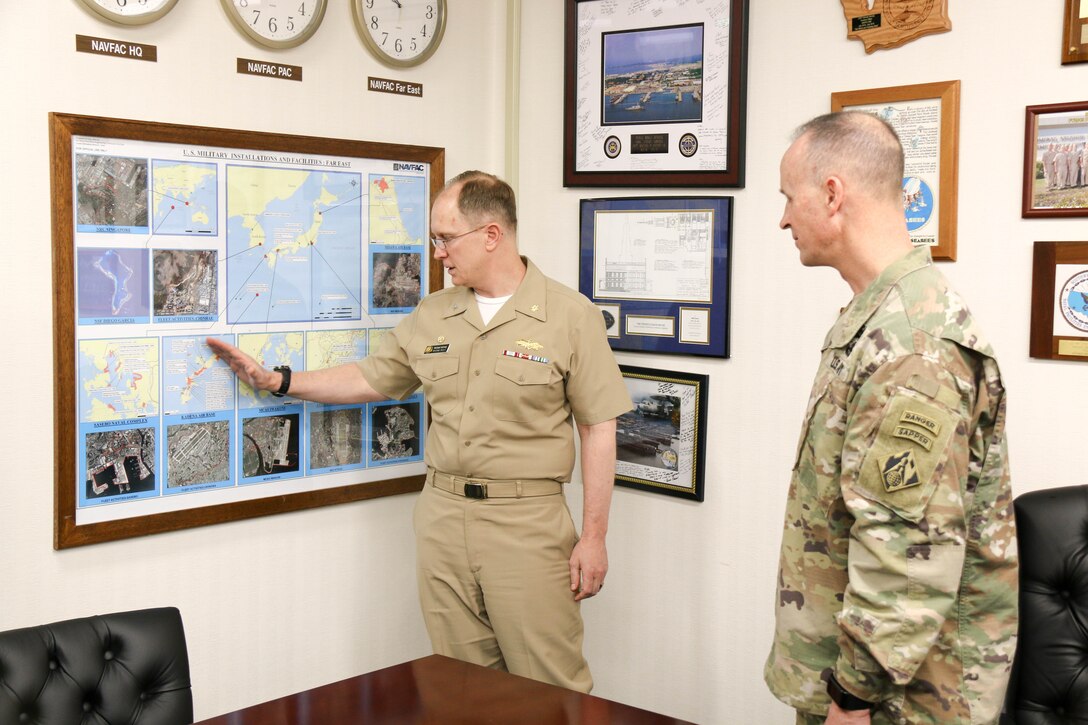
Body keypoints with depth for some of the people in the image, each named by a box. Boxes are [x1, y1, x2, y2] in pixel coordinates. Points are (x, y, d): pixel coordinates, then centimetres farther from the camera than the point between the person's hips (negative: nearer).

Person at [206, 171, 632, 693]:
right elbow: (369, 379, 21)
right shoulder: (430, 317, 10)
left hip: (527, 521, -4)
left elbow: (598, 429, -6)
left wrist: (593, 537, -8)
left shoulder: (571, 316, -5)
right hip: (442, 517, 5)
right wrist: (276, 381, 15)